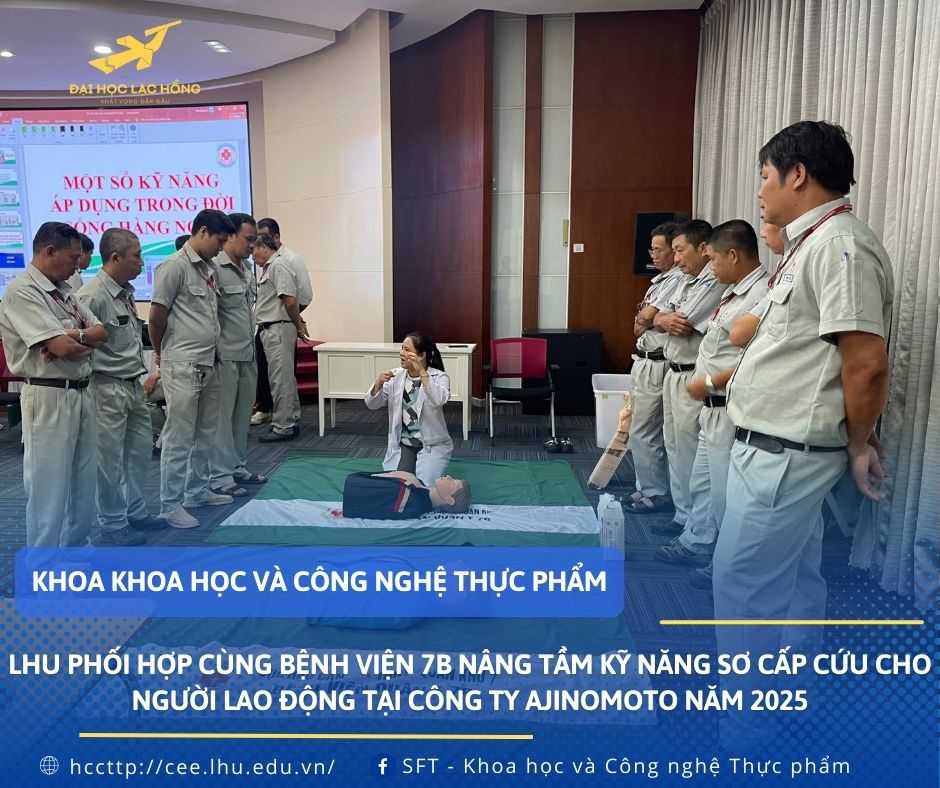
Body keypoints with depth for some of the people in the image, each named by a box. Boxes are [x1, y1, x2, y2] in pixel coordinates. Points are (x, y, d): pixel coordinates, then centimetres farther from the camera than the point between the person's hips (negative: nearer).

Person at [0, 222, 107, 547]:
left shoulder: (63, 290, 14)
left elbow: (102, 333, 8)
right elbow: (63, 347, -20)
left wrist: (72, 336, -12)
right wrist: (85, 335, 0)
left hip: (82, 393, 8)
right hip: (49, 397, -8)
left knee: (83, 481, 17)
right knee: (49, 485, 0)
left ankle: (76, 547, 32)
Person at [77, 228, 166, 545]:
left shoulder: (126, 292, 9)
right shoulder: (93, 296, -19)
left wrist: (141, 374, 8)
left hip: (133, 386, 9)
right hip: (109, 389, -9)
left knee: (139, 452, 18)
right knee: (109, 460, 3)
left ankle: (135, 512, 33)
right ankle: (113, 525, 16)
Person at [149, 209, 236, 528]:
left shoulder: (210, 269, 14)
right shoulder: (175, 266, -11)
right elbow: (157, 315, -10)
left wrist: (205, 354, 16)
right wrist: (161, 353, 3)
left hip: (209, 364, 8)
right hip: (182, 366, -8)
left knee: (205, 434, 16)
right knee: (179, 438, -2)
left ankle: (198, 491, 30)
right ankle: (170, 505, 7)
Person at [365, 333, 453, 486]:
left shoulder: (439, 377, -10)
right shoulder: (395, 376, 1)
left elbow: (438, 401, -32)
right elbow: (372, 405, -4)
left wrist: (422, 373, -40)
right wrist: (378, 383, -23)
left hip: (432, 446, -3)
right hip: (402, 444, 3)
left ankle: (429, 471, 14)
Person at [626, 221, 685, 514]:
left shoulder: (678, 280, -15)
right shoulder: (661, 279, 16)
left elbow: (646, 316, -19)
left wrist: (644, 320, 1)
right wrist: (647, 319, -4)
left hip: (655, 365, -10)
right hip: (644, 361, 10)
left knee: (644, 433, -5)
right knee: (643, 431, 15)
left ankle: (656, 493, 7)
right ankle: (648, 488, 25)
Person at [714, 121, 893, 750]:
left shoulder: (839, 245, -18)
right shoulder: (812, 244, 14)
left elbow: (866, 362, -22)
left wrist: (859, 444, -9)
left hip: (785, 452, -10)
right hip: (779, 444, 10)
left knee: (743, 580, -3)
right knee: (793, 577, 20)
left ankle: (745, 732, 12)